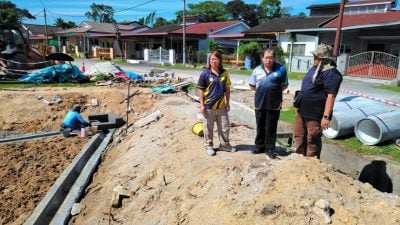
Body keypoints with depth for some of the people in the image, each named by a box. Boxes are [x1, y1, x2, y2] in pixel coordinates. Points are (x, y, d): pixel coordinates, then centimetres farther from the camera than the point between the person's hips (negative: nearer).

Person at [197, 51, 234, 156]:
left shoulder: (224, 73, 2)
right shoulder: (205, 73, -7)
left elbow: (227, 89, 9)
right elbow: (200, 90, -6)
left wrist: (227, 103, 6)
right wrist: (202, 104, -9)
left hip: (221, 106, 3)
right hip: (209, 106, -3)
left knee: (224, 127, 13)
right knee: (208, 128, 8)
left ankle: (224, 144, 30)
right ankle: (209, 146, 24)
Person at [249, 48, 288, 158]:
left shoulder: (280, 69, -2)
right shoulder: (257, 70, 6)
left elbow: (284, 85, 3)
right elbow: (252, 85, 12)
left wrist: (274, 91, -3)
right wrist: (262, 91, 5)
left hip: (274, 104, -3)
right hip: (260, 103, 3)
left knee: (271, 127, 6)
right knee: (260, 126, 13)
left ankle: (270, 148, 18)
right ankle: (259, 146, 27)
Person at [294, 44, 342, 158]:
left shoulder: (331, 73, -19)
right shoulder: (314, 68, 11)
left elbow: (331, 96, -24)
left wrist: (326, 117, -28)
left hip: (315, 115, -9)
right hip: (302, 111, 9)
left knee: (312, 141, 4)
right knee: (299, 136, 19)